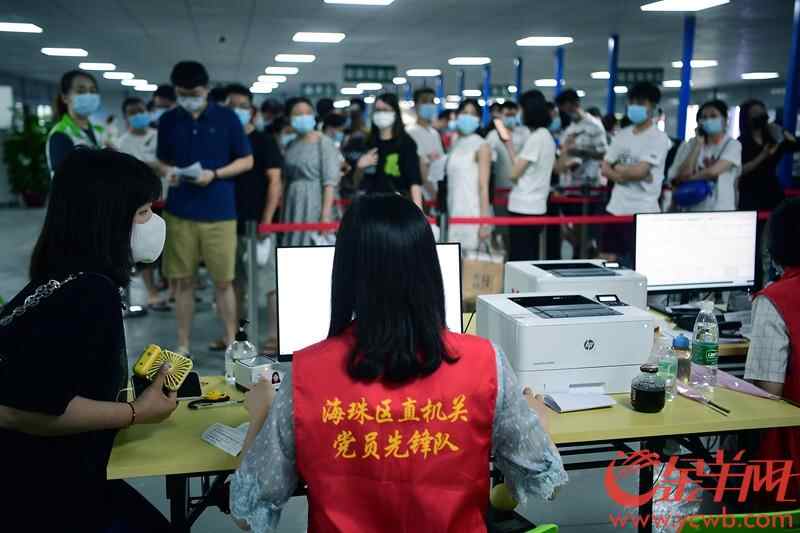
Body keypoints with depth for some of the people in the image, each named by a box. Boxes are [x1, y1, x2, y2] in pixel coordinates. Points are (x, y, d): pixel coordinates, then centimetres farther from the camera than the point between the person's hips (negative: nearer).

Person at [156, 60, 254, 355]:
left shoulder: (227, 117, -2)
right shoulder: (168, 120, 6)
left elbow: (247, 160, 2)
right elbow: (162, 161, 15)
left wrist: (214, 174, -14)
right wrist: (168, 172, -9)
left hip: (219, 212, -2)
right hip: (179, 212, 2)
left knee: (223, 281, 3)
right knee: (182, 281, 7)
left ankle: (231, 344, 18)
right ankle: (183, 346, 19)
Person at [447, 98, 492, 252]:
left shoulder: (482, 146, -6)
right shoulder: (455, 145, 14)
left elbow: (484, 187, -11)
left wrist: (484, 221, -15)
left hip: (473, 214, -6)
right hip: (454, 213, 6)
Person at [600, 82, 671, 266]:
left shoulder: (659, 138, -8)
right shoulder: (622, 135, 12)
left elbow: (640, 171, -20)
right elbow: (605, 168, 9)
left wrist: (619, 169, -1)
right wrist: (628, 174, -8)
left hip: (642, 212, -6)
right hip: (616, 208, 7)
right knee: (609, 261, 11)